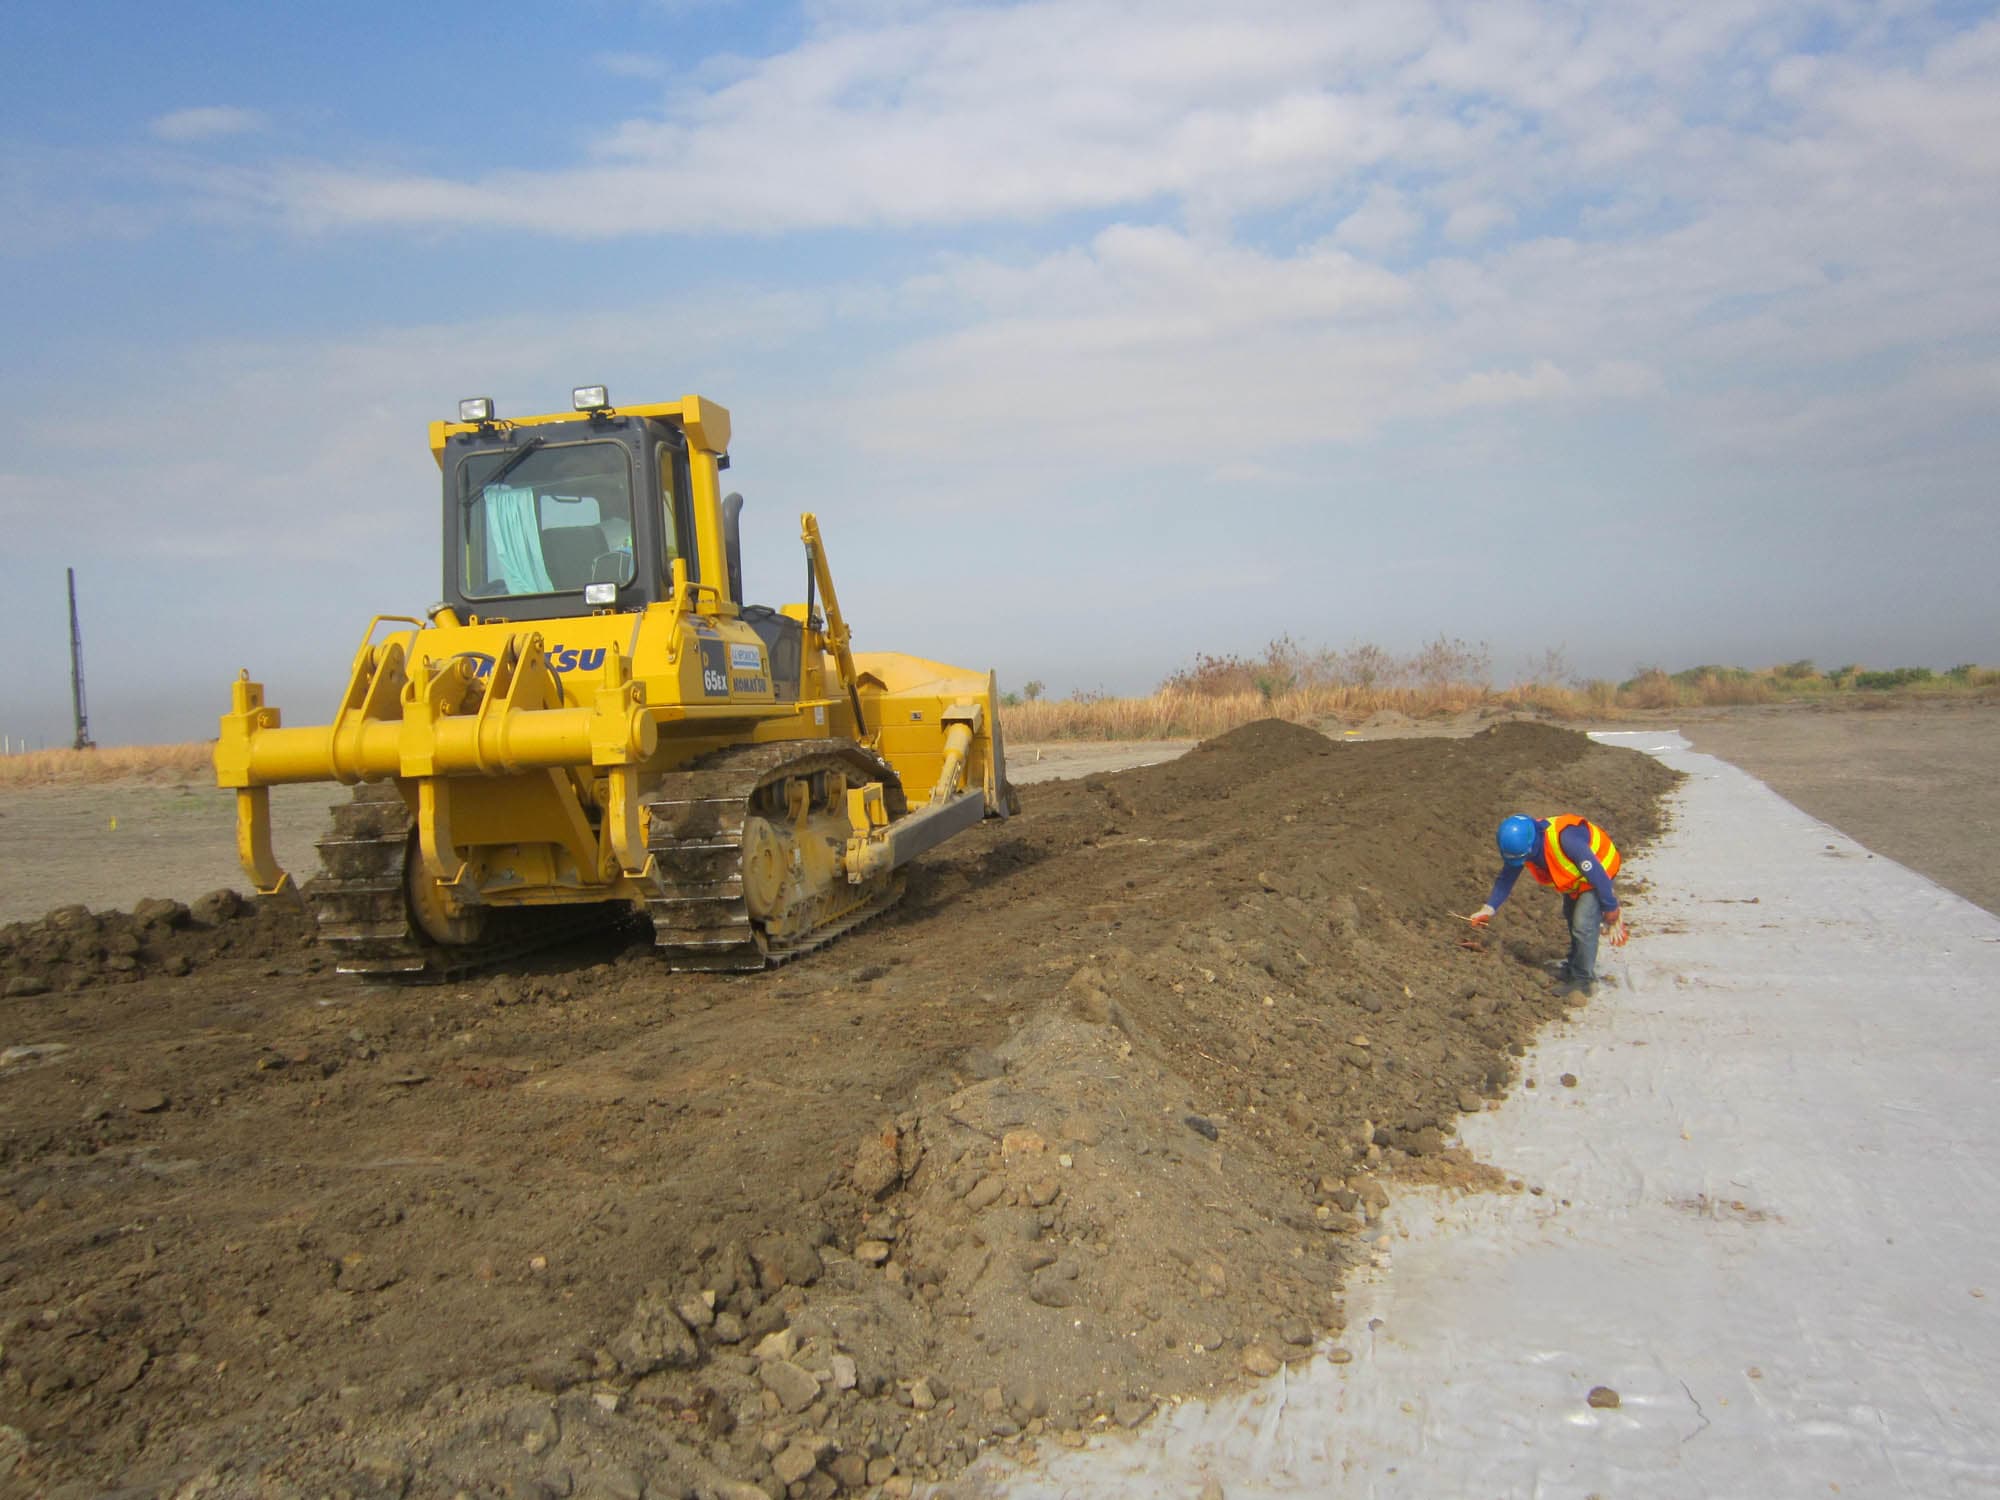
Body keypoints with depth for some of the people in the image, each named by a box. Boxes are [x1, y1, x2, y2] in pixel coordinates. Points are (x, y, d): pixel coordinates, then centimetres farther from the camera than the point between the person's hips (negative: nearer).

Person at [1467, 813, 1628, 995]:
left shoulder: (1565, 838, -44)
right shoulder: (1520, 845, -22)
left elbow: (1597, 875, -32)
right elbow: (1506, 878, -7)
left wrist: (1610, 908, -21)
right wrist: (1489, 909, -19)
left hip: (1599, 868, -8)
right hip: (1574, 877, 8)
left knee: (1583, 924, -16)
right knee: (1571, 918, 23)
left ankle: (1582, 980, 0)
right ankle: (1573, 968, 44)